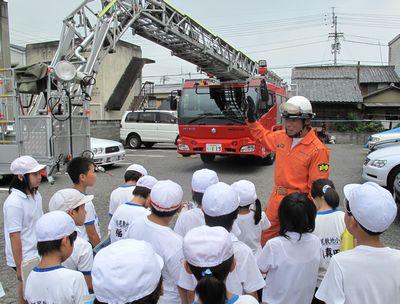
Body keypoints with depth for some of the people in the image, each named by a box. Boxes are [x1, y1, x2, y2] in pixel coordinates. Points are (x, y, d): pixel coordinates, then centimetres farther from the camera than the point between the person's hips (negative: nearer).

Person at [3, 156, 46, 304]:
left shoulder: (35, 195, 0)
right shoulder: (14, 203, -23)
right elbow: (14, 236, -20)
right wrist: (19, 267, -16)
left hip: (38, 253, 7)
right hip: (25, 258, -7)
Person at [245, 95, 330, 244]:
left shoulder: (318, 150, -19)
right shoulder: (281, 137, 0)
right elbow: (263, 136, 22)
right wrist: (251, 118, 12)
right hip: (276, 199, 6)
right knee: (265, 238, 20)